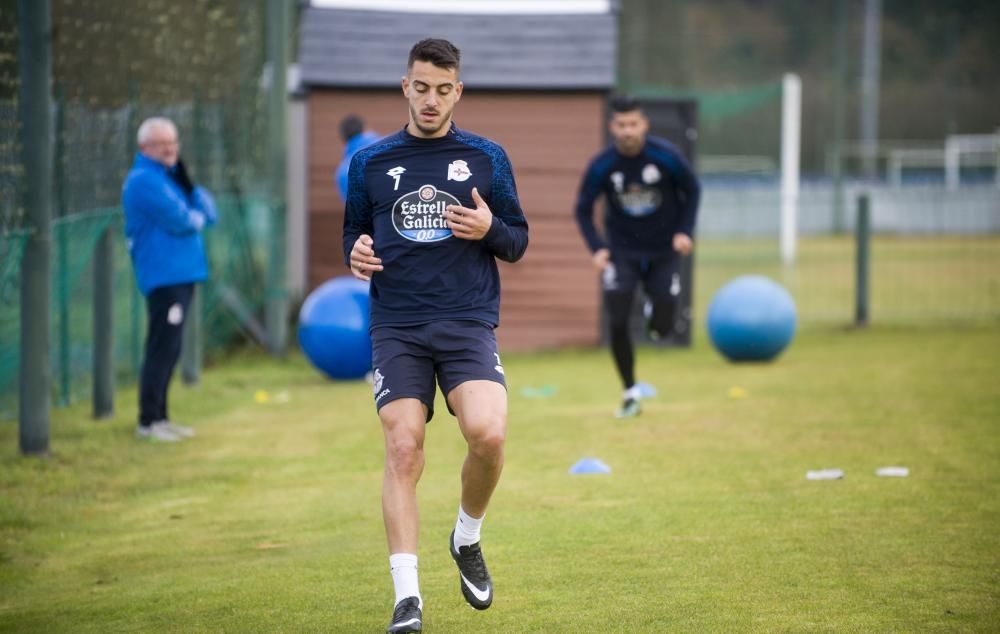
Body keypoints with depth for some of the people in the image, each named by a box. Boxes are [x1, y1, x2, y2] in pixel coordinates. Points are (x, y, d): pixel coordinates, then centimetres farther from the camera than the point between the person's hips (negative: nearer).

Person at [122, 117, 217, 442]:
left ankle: (159, 416, 17)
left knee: (169, 349, 12)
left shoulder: (169, 176, 19)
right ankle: (148, 421, -8)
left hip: (182, 274, 10)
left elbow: (209, 214, 12)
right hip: (163, 276, -10)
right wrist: (196, 217, 2)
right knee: (163, 348, -11)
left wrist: (189, 186, -5)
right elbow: (179, 220, -20)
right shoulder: (144, 180, -11)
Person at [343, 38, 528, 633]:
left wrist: (490, 230, -10)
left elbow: (519, 242, 12)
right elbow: (354, 232, 19)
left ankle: (467, 540, 8)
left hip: (469, 322, -1)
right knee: (403, 449, -11)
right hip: (397, 327, 1)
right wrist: (356, 254, -4)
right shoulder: (371, 162, 11)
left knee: (488, 434, -21)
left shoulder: (487, 158, 9)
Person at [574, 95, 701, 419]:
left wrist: (684, 231, -10)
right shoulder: (601, 166, -15)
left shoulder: (666, 156, -16)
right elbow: (583, 209, -3)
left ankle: (654, 311, 37)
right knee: (617, 324, -12)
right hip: (622, 253, 0)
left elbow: (692, 190, 1)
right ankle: (630, 393, 5)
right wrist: (596, 248, -16)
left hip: (663, 252, 0)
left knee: (662, 328, -2)